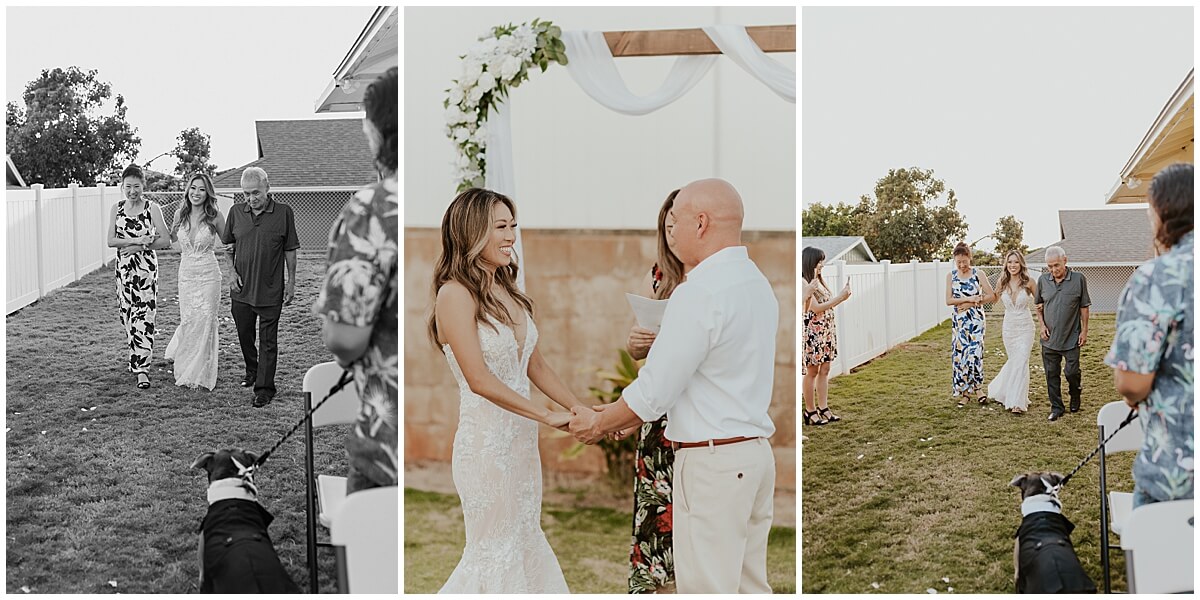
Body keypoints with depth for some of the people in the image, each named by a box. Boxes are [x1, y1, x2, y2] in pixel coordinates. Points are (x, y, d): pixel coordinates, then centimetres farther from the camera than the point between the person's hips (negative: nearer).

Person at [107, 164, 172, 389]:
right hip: (124, 267, 4)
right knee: (127, 314, 13)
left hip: (146, 267, -4)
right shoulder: (117, 209, 6)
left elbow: (165, 241, -8)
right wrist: (136, 240, -16)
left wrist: (139, 246, -14)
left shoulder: (152, 209, -5)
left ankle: (142, 368, -11)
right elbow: (111, 240, -2)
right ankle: (135, 357, 30)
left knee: (144, 316, -9)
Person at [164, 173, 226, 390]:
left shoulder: (214, 216, -8)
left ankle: (200, 374, 9)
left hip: (208, 274, -3)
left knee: (205, 322, -3)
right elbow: (172, 238, 20)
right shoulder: (180, 214, 2)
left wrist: (221, 248, -14)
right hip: (186, 273, 3)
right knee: (187, 321, 3)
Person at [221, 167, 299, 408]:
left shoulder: (283, 212, -6)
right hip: (241, 289, 4)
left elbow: (290, 250, 1)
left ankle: (264, 389, 6)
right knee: (244, 336, 18)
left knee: (268, 342, 0)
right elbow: (227, 245, 14)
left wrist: (291, 283, 0)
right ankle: (252, 370, 43)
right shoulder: (236, 212, 2)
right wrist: (232, 272, 1)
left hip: (271, 291, -3)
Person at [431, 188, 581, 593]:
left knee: (525, 541, 15)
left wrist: (582, 410, 2)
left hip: (522, 438, 8)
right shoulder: (456, 294, -14)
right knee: (495, 552, 3)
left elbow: (536, 367, 13)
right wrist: (548, 416, -19)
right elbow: (480, 380, -20)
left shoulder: (508, 293, 10)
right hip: (486, 437, -8)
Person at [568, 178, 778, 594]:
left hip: (712, 461, -9)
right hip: (755, 453, 9)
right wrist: (623, 415, 18)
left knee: (707, 589, -1)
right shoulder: (757, 284, 12)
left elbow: (655, 390, -15)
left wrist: (600, 424, 3)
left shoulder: (699, 293, -18)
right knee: (749, 586, 14)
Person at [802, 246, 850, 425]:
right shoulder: (804, 283, -13)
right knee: (812, 371, -2)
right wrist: (840, 297, -15)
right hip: (813, 332, -8)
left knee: (824, 370, 9)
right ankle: (810, 412, 5)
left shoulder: (818, 280, 12)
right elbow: (816, 308, -18)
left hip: (827, 331, 8)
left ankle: (823, 409, 14)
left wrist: (842, 296, -1)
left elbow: (827, 303, 15)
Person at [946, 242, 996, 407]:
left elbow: (992, 296, -4)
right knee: (960, 354, 2)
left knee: (974, 353, -10)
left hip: (976, 318, -2)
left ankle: (977, 388, 5)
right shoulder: (951, 276, 3)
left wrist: (972, 303, -11)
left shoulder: (978, 274, -2)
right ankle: (964, 392, 10)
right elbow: (949, 300, -4)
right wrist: (969, 299, -13)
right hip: (959, 320, 2)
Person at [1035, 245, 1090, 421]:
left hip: (1072, 337, -3)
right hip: (1049, 338, 3)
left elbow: (1084, 307, 0)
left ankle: (1076, 395, 30)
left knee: (1071, 372, -1)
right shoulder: (1043, 280, 2)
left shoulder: (1079, 279, -6)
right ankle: (1056, 407, 18)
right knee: (1052, 374, 6)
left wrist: (1084, 331, -1)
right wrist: (1042, 325, 1)